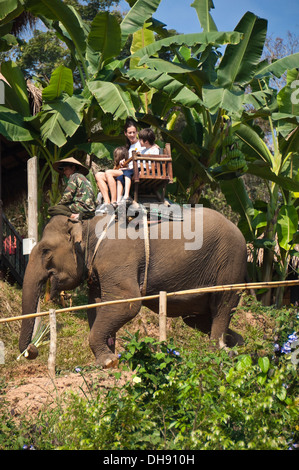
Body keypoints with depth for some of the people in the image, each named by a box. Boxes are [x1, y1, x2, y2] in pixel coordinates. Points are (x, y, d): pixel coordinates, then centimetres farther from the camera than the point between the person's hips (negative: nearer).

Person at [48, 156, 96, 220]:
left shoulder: (74, 176, -1)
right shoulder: (83, 177, 25)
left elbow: (67, 197, -9)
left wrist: (58, 205, 8)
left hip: (81, 208, -9)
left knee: (51, 210, -13)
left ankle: (73, 215, -25)